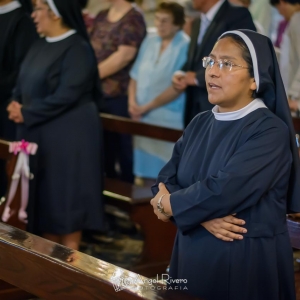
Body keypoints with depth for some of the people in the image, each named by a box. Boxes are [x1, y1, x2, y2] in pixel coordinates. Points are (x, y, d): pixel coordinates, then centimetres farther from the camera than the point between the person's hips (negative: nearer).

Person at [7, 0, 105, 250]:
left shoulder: (77, 49, -15)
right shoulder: (41, 46, 11)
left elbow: (65, 96, -21)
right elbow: (25, 83, 14)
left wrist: (26, 114, -15)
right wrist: (17, 105, -8)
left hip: (68, 135, -8)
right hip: (40, 133, 8)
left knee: (66, 195, 1)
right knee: (44, 193, 12)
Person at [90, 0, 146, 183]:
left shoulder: (133, 18, -8)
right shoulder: (102, 17, 15)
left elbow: (124, 55, -16)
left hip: (119, 95, -7)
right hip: (97, 93, 7)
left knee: (123, 147, 2)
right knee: (104, 148, 14)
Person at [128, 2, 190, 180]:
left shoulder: (185, 46, -9)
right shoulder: (149, 42, 11)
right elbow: (136, 76, 14)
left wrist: (147, 107, -12)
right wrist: (132, 102, -4)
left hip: (168, 120, -6)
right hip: (142, 118, 6)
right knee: (145, 167, 8)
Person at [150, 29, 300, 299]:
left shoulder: (270, 131, -15)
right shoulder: (199, 124, 7)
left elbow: (223, 192, -25)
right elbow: (166, 180, 0)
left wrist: (167, 205, -10)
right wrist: (202, 216, -18)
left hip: (248, 260, -6)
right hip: (192, 254, 6)